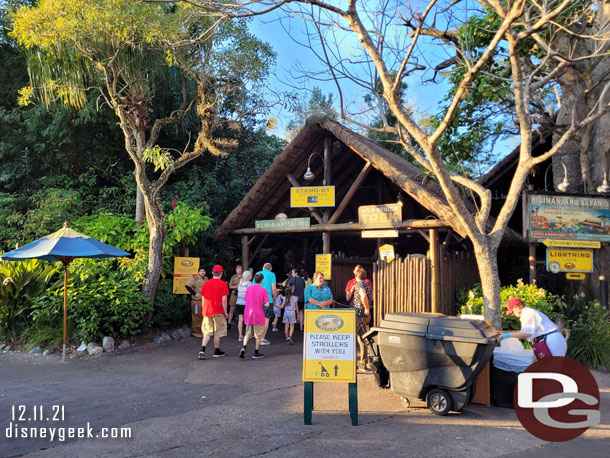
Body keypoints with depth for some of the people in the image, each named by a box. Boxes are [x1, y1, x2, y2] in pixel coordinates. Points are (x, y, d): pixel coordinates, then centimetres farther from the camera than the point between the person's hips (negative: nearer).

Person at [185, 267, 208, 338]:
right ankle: (196, 331, 5)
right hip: (196, 301, -7)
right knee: (197, 317, -4)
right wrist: (194, 293, -18)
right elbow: (188, 286, -18)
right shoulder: (194, 279, -8)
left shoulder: (206, 279, 14)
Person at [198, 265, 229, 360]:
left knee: (207, 332, 9)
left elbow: (203, 299, 9)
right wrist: (225, 313, -2)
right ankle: (217, 351, 20)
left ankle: (202, 350, -8)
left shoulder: (206, 283, 4)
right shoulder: (223, 284, -8)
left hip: (207, 311, 4)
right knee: (217, 332, 9)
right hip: (218, 312, -4)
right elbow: (224, 300, -10)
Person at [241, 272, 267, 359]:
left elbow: (245, 302, 8)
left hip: (248, 315, 4)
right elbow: (266, 303, -13)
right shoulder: (263, 290, -9)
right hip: (258, 316, -4)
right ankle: (256, 353, 14)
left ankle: (244, 347, -5)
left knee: (248, 333, 15)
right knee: (258, 335, 9)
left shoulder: (248, 289, 3)